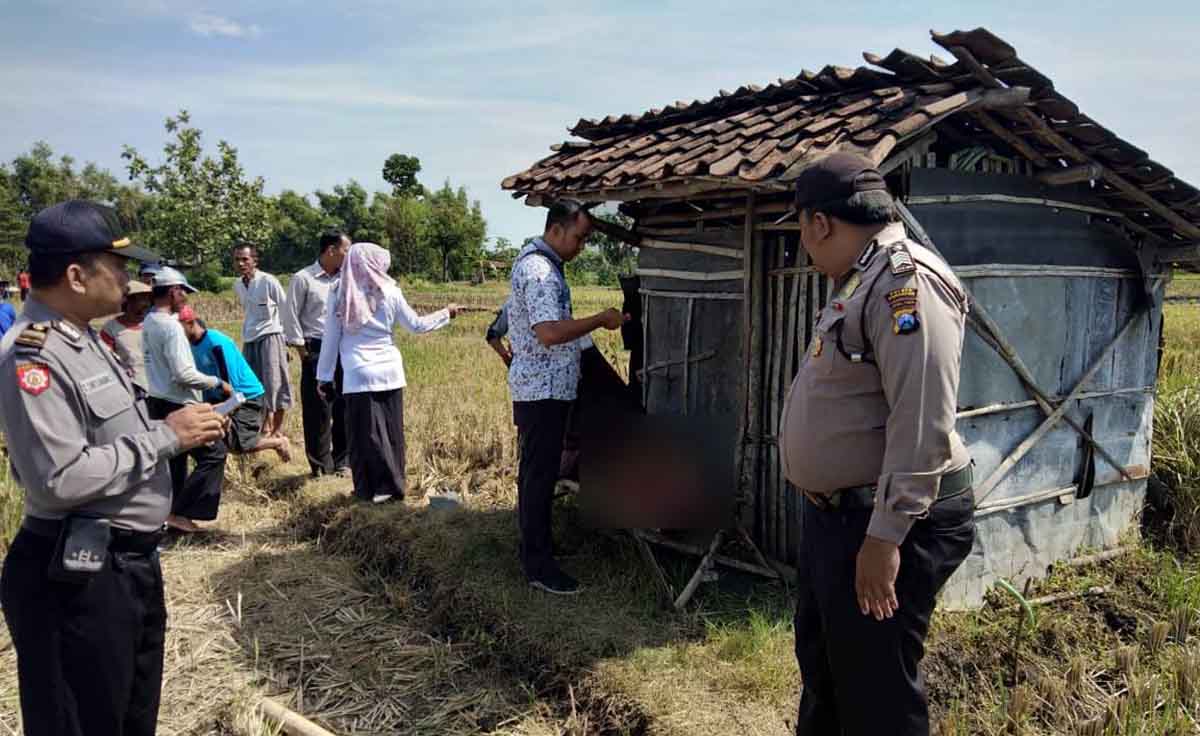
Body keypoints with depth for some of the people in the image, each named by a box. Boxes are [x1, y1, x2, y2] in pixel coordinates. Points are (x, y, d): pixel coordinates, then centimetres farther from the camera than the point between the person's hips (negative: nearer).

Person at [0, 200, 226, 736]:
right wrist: (165, 437, -21)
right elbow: (62, 478, -28)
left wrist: (183, 430, 6)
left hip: (131, 563, 10)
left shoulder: (83, 339, 10)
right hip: (77, 582, -10)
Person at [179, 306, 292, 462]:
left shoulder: (215, 342, -23)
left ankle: (279, 442, 5)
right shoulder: (193, 345, 3)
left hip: (247, 396, -9)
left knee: (236, 445, -15)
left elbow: (229, 380, -24)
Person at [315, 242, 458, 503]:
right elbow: (417, 325, 9)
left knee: (364, 434, 5)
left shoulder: (340, 296, 1)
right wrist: (446, 314, 23)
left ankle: (370, 489, 10)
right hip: (390, 372, 1)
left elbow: (330, 340, 4)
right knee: (391, 433, 10)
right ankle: (392, 486, 18)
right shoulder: (389, 293, 0)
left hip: (358, 376, -1)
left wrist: (325, 377, 11)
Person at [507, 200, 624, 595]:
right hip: (543, 389, -11)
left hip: (542, 387, 11)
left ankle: (534, 544, 31)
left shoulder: (537, 261, 15)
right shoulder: (540, 270, -20)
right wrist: (600, 320, -22)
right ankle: (538, 565, 2)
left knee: (537, 470, 18)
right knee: (540, 474, -5)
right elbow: (549, 332, -30)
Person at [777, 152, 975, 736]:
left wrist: (885, 537, -25)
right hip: (835, 511, 10)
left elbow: (923, 424, -27)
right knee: (820, 660, 24)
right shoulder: (862, 283, 14)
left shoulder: (906, 282, -20)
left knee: (876, 688, 4)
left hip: (884, 522, -10)